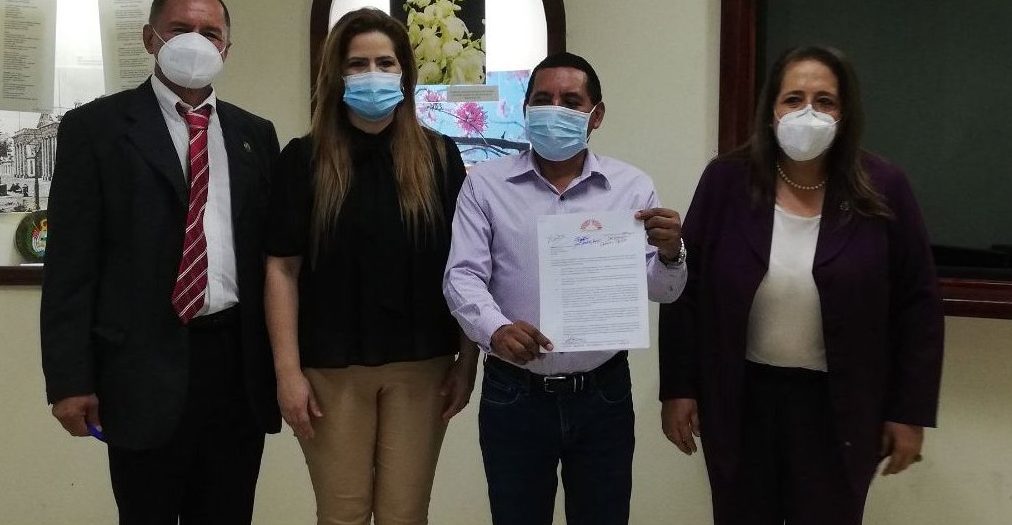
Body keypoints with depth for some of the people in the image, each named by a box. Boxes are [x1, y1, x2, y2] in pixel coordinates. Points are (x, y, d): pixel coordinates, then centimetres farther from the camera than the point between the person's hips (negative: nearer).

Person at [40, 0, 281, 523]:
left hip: (239, 363, 3)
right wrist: (70, 378, -10)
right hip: (144, 367, -3)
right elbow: (70, 262, -4)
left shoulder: (255, 134, 11)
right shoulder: (95, 126, 0)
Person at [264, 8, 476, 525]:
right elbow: (283, 269, -3)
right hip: (331, 367, -1)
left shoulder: (439, 157, 3)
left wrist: (467, 358, 0)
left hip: (421, 365, 1)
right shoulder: (305, 159, 0)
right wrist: (288, 371, -8)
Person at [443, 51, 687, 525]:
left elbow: (661, 290, 0)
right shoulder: (486, 184, 0)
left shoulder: (631, 187, 2)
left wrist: (669, 253, -24)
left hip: (603, 395, 1)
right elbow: (463, 276, -6)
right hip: (513, 395, 0)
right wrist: (495, 329, -26)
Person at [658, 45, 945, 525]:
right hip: (740, 399, 1)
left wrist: (910, 410, -3)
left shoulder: (882, 190, -7)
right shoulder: (727, 181, -7)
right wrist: (678, 389, -4)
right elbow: (685, 291, -3)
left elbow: (917, 306, -2)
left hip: (838, 407, 0)